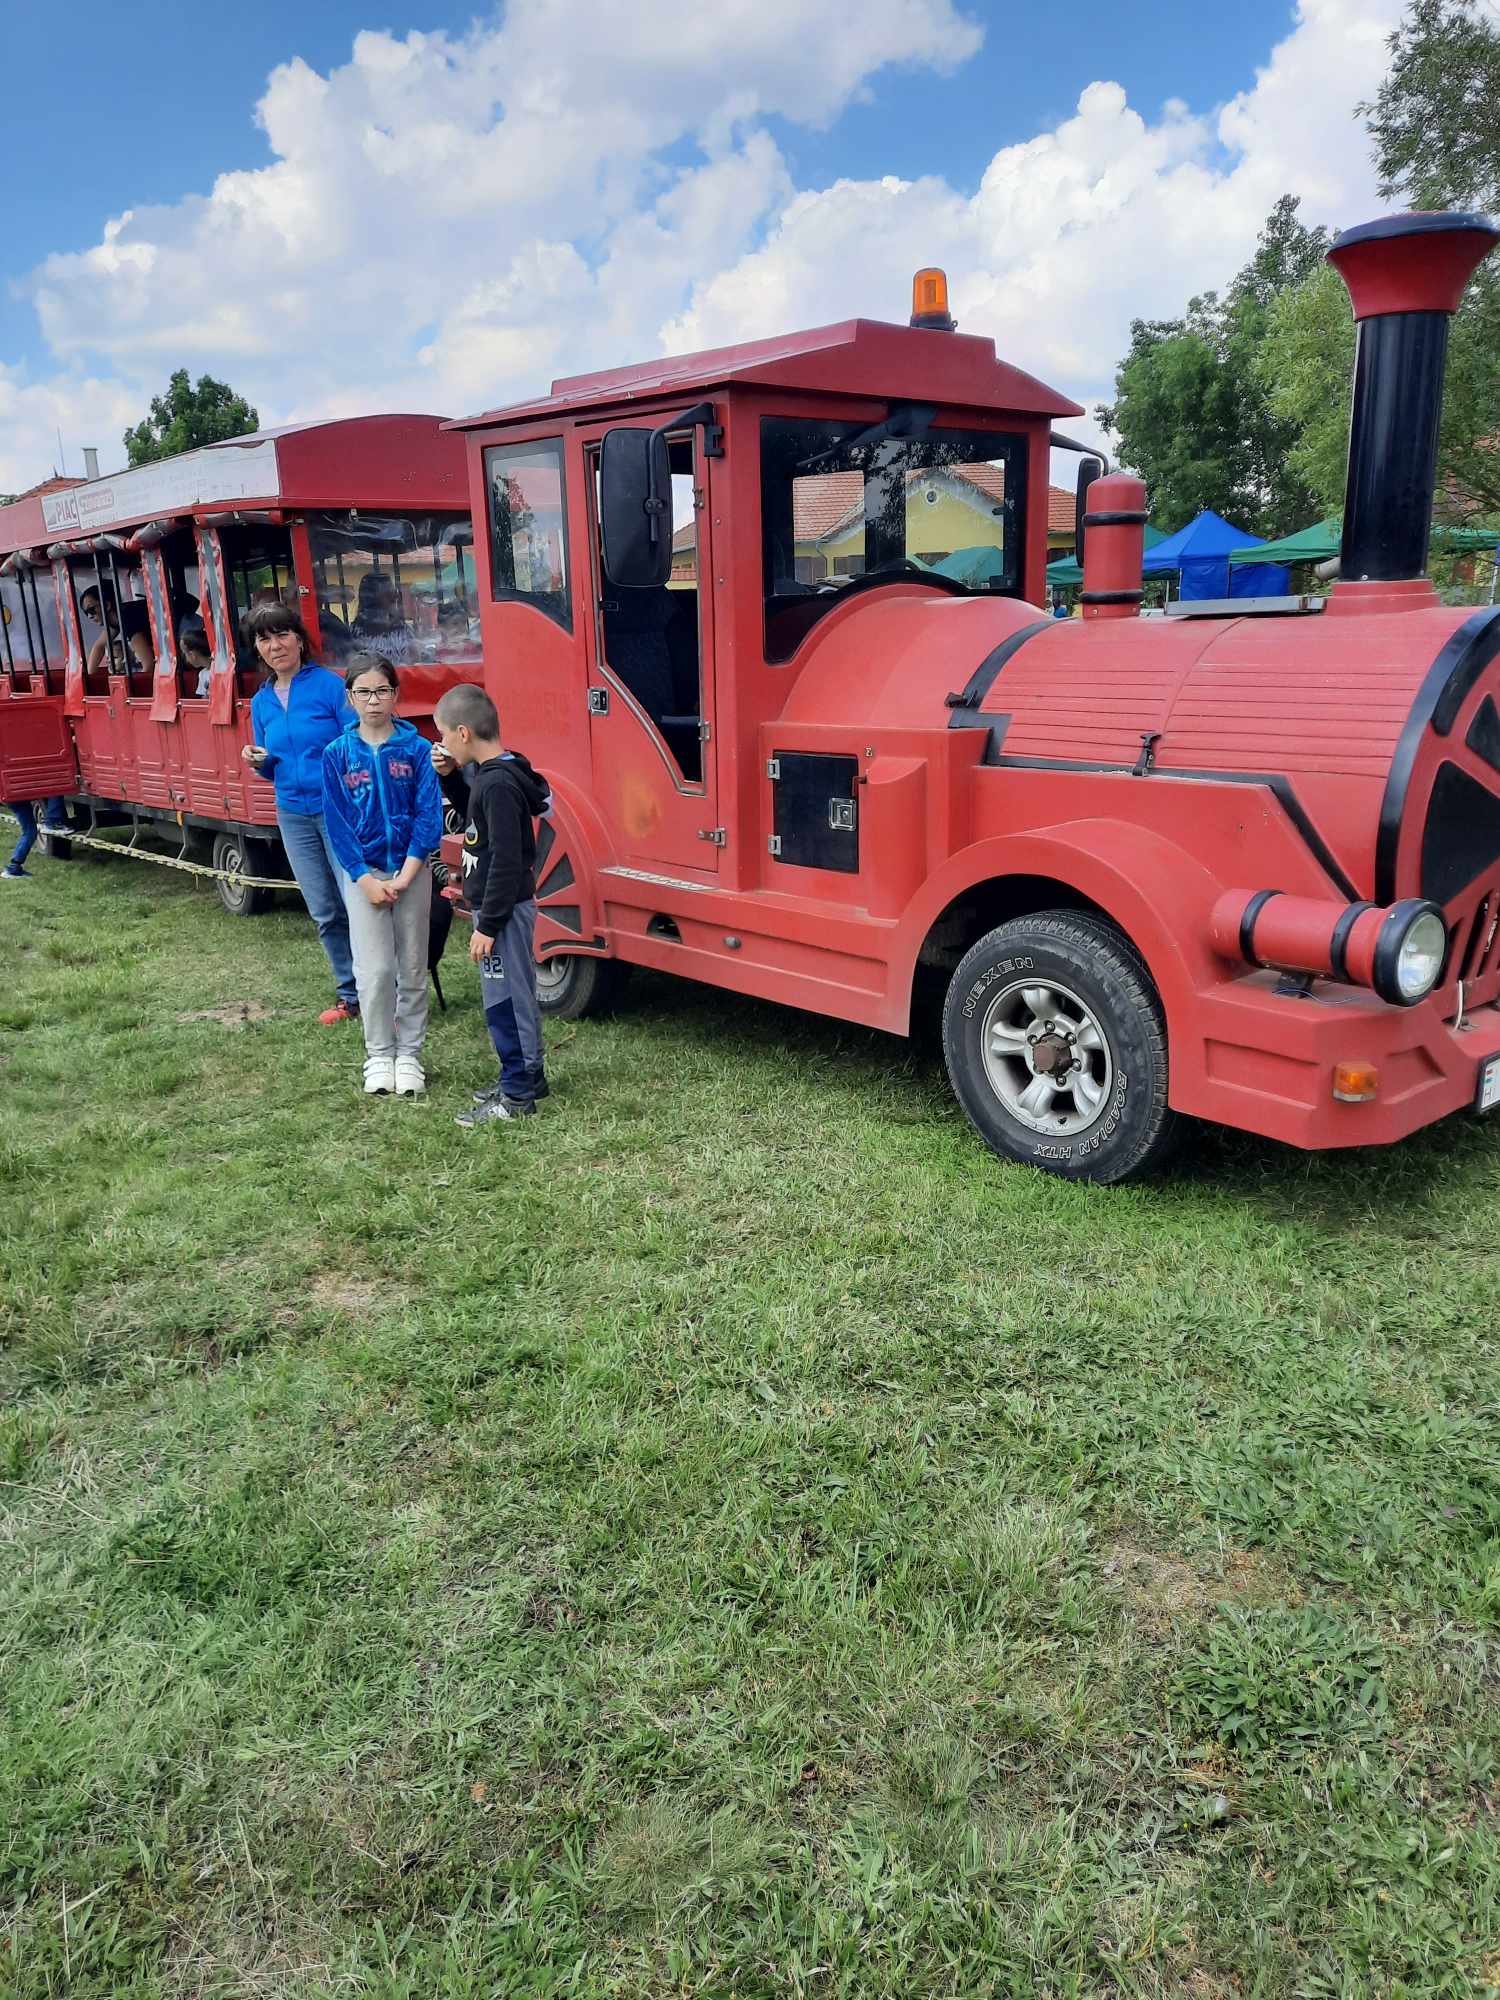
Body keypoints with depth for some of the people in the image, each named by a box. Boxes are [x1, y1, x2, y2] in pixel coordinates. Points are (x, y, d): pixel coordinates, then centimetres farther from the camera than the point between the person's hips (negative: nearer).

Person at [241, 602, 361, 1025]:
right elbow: (272, 770, 17)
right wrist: (259, 761, -5)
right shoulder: (261, 702, 10)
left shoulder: (330, 685, -8)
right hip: (294, 816, 6)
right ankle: (350, 995, 21)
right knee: (324, 912, 10)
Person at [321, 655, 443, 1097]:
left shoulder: (417, 749, -4)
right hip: (363, 873, 0)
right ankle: (379, 1055, 12)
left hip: (411, 870, 0)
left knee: (413, 969, 7)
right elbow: (337, 823, -3)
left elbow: (430, 815, -7)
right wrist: (366, 880, -11)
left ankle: (409, 1054, 18)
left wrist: (404, 876, -13)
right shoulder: (338, 754, -1)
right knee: (375, 970, -2)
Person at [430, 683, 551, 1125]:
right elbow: (474, 812, 26)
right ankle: (527, 1076, 30)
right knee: (515, 994, 18)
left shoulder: (499, 784, -23)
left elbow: (506, 861, -24)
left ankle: (515, 1096, 8)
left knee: (504, 1000, -1)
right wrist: (449, 775, 9)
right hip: (503, 907, 10)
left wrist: (487, 925, -21)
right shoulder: (491, 774, 7)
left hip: (504, 910, -10)